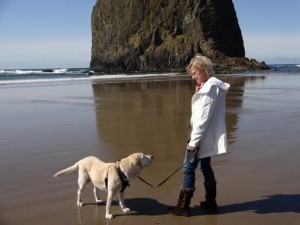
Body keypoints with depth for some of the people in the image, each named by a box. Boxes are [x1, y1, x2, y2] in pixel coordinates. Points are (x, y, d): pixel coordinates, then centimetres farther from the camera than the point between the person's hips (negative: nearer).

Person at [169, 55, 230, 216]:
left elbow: (204, 117, -23)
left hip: (202, 137, -10)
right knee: (205, 167, 18)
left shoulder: (210, 88, -19)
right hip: (207, 136, 10)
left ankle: (183, 206, 4)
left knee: (188, 168, -4)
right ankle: (210, 201, 29)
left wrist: (193, 141, -21)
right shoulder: (213, 85, 13)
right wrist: (198, 94, 6)